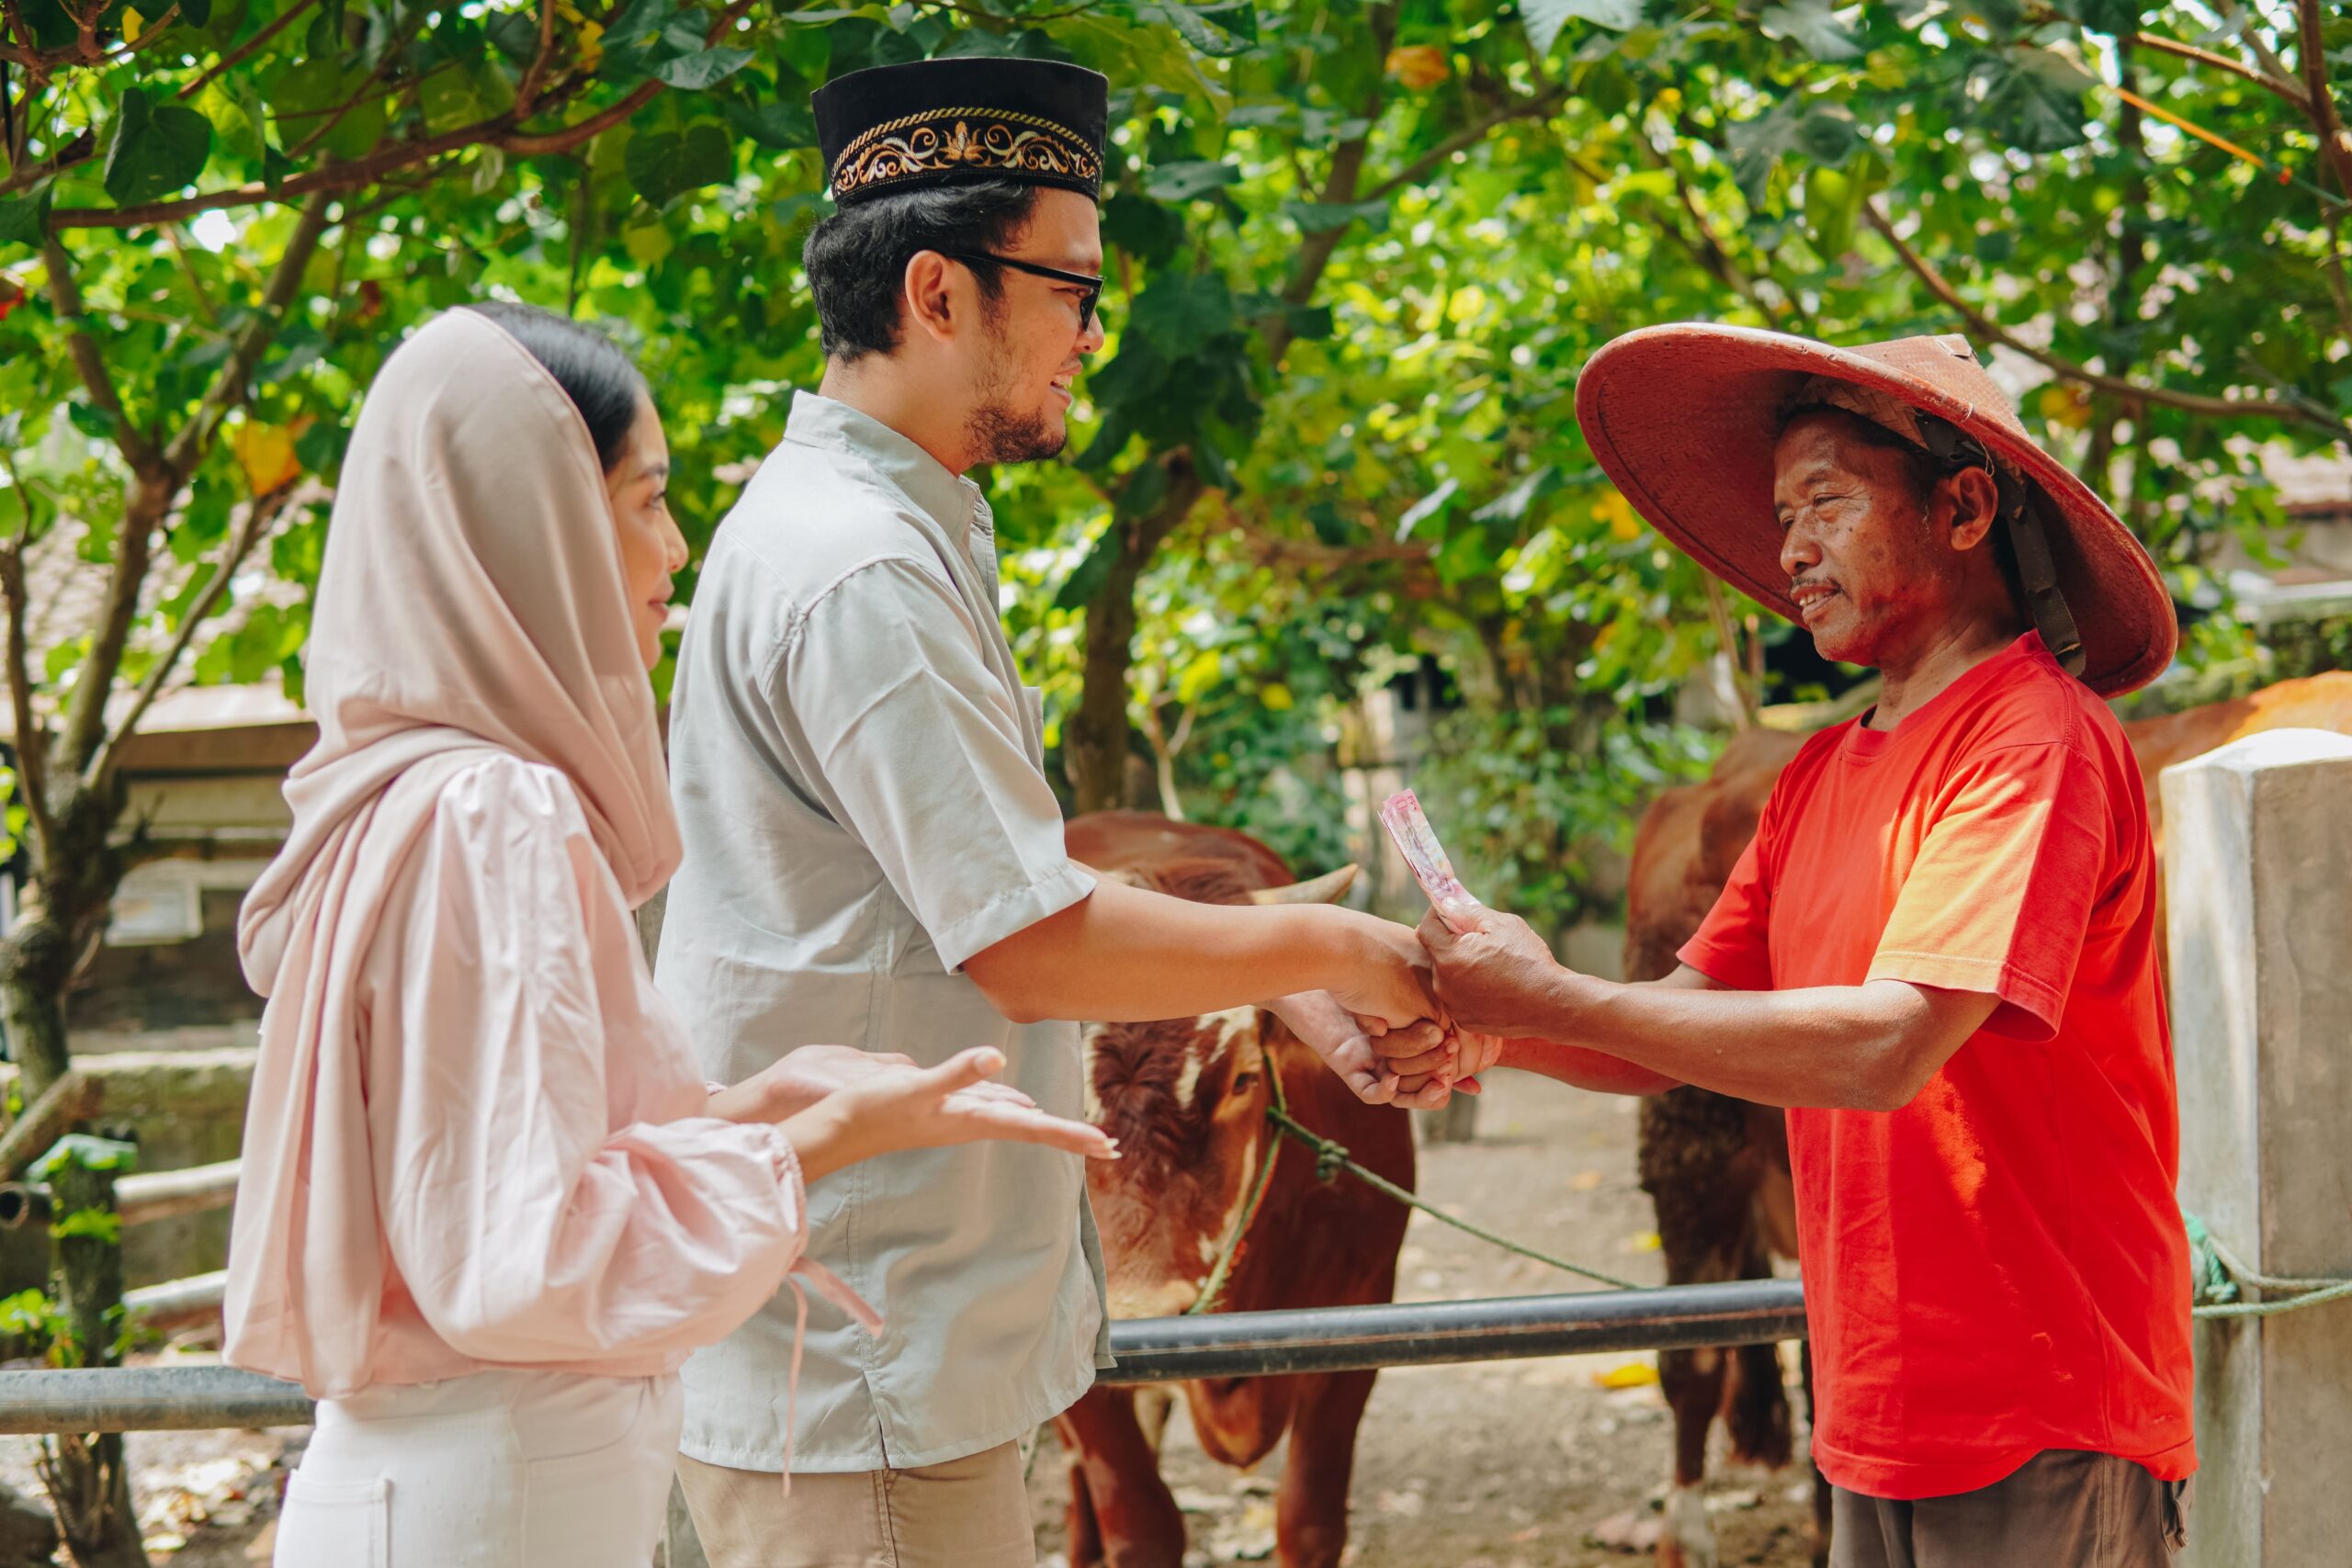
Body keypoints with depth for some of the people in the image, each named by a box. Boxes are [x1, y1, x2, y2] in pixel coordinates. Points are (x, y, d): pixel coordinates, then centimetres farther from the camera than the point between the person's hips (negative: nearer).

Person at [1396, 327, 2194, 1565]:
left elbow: (1886, 1048, -25)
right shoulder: (1817, 779, 11)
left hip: (2038, 1434, -7)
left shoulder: (2036, 742, -15)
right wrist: (1494, 1036, -10)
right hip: (1874, 1422, 7)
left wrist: (1555, 997, -21)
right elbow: (1685, 1026, 11)